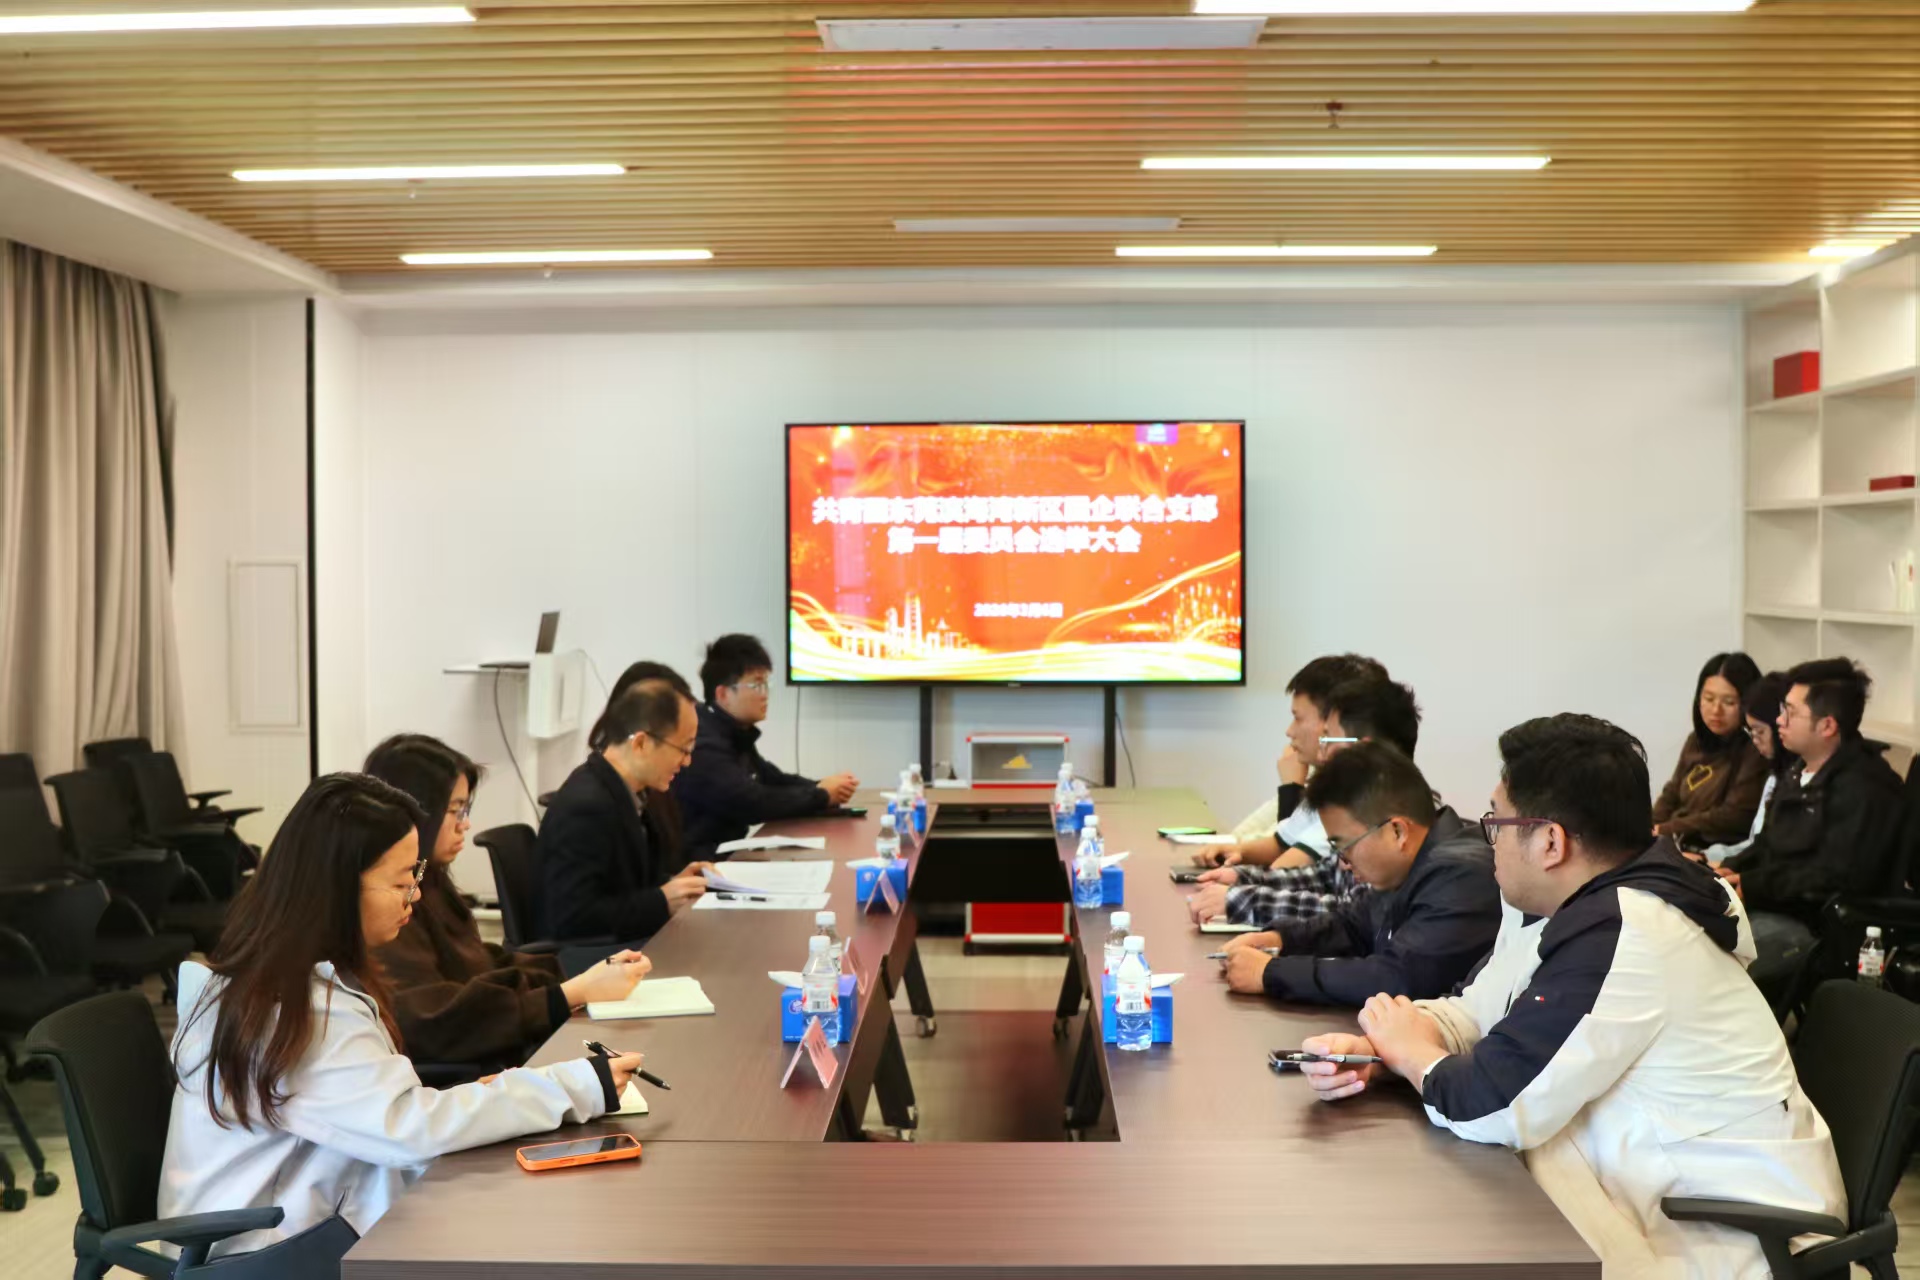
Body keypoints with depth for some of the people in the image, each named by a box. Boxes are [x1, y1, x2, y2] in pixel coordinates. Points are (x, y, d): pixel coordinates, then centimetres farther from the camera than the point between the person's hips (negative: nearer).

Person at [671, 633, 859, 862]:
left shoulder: (735, 734, 11)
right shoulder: (703, 743, -21)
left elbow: (774, 780, 16)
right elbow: (751, 803, -25)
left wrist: (822, 787, -4)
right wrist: (821, 796, -13)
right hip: (698, 862, -9)